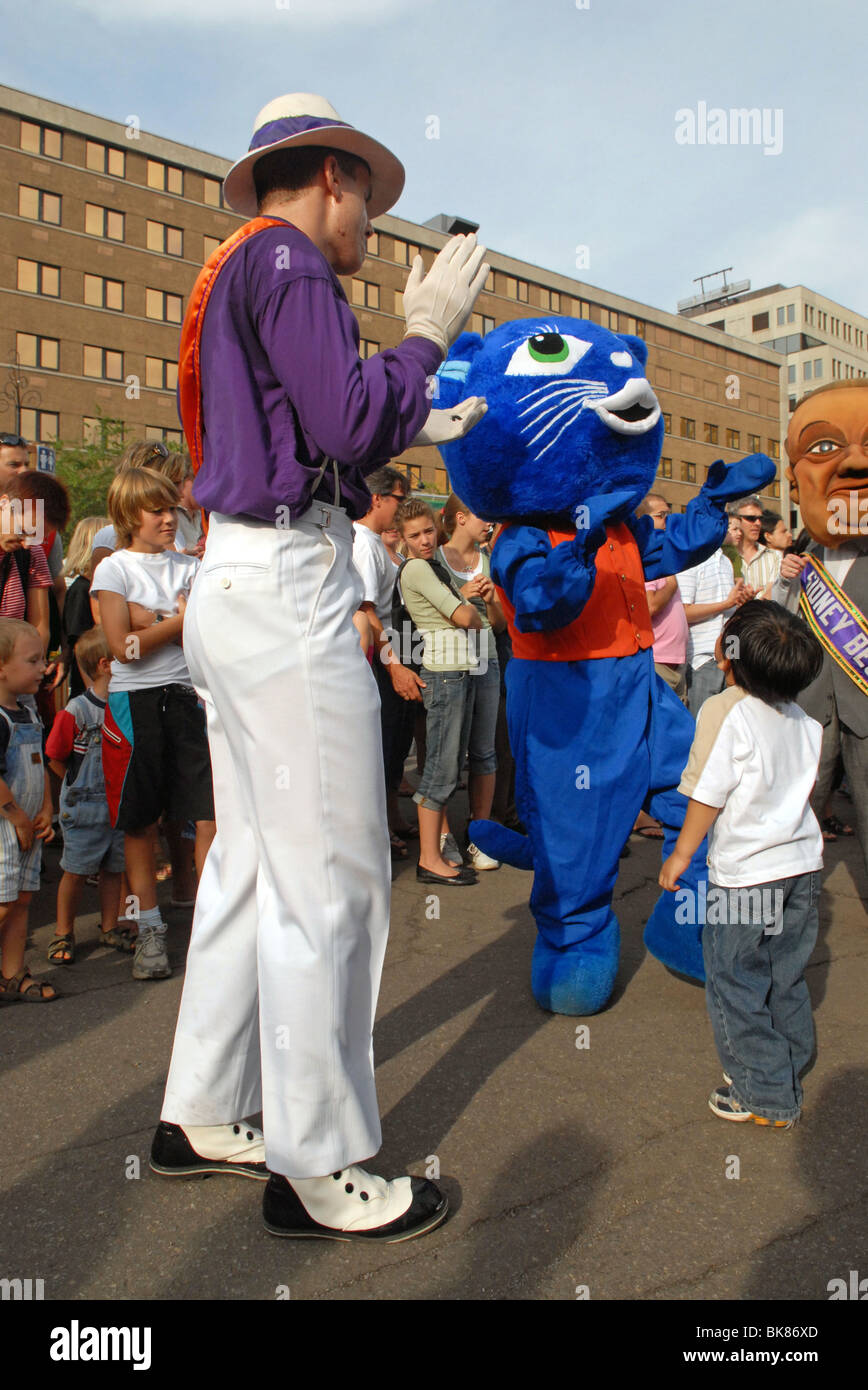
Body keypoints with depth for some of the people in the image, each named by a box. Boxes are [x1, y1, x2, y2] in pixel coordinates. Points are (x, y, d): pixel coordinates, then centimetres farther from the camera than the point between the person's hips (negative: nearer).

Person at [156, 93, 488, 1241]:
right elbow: (347, 422, -16)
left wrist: (410, 431, 30)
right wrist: (428, 334, -1)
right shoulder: (283, 258, -5)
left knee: (252, 861, 14)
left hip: (241, 582, 10)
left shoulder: (239, 273, 25)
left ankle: (202, 1117, 26)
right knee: (328, 879, -5)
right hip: (288, 587, -10)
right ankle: (317, 1170, 8)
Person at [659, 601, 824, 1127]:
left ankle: (766, 1097, 16)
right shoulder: (804, 720, 4)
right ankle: (788, 1071, 35)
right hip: (804, 865, 7)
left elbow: (708, 795, -17)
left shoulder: (725, 712, -18)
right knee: (787, 980, 21)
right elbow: (806, 787, 14)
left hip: (746, 875, -7)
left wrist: (681, 855, -6)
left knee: (736, 986, 7)